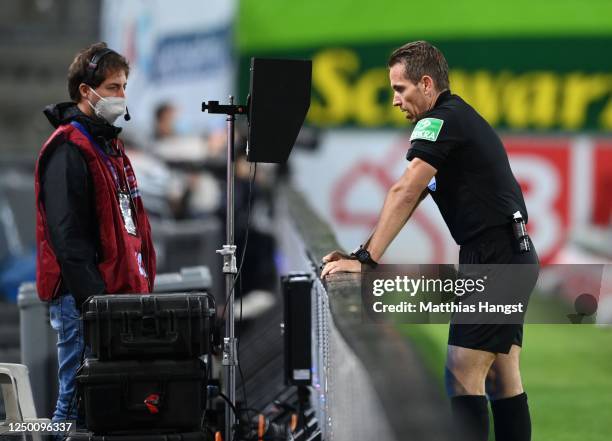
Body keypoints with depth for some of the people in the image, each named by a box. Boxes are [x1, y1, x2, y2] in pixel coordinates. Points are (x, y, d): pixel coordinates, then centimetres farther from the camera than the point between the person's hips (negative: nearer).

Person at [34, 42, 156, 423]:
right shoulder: (68, 150, -12)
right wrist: (93, 298, -24)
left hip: (117, 293, 10)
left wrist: (141, 287, 18)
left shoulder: (108, 145, 19)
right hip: (85, 297, -10)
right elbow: (66, 234, -19)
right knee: (79, 403, -9)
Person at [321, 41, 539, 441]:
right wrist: (361, 254, 12)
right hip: (513, 256, 10)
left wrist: (367, 258, -23)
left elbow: (405, 193, -21)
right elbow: (411, 199, 18)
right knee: (502, 378, 10)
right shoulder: (460, 119, 20)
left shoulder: (442, 120, -11)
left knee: (463, 377, -12)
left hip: (494, 256, -10)